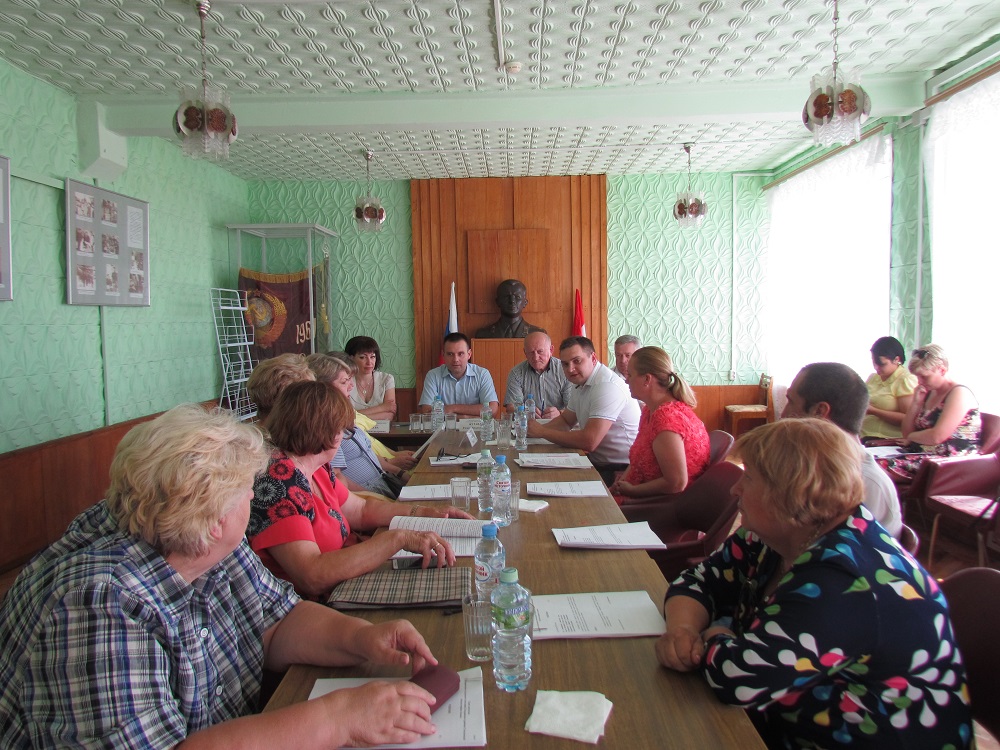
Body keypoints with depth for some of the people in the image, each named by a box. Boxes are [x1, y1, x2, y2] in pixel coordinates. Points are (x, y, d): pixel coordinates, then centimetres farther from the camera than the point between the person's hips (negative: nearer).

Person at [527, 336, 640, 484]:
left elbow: (589, 442, -29)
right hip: (598, 463, 9)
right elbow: (566, 421, 21)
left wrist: (543, 432, -18)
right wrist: (537, 430, 0)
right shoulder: (581, 384, 9)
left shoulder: (606, 387, -23)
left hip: (619, 470, -9)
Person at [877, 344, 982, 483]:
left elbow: (937, 436, -20)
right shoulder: (929, 393, 17)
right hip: (921, 454, 8)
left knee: (878, 467, -30)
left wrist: (911, 437, 0)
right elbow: (907, 432, 16)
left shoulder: (959, 393, -8)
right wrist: (916, 402, 5)